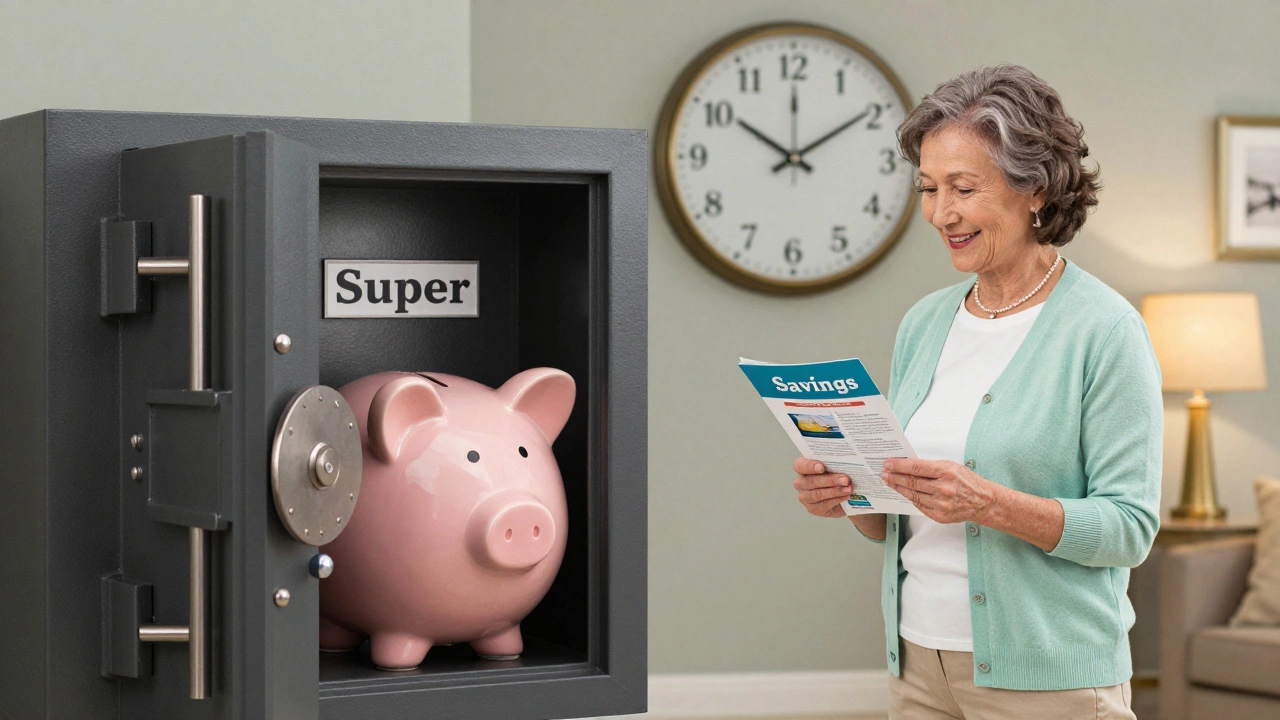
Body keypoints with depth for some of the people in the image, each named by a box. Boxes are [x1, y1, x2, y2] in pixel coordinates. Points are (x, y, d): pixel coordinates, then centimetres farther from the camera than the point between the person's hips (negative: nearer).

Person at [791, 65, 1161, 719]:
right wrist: (849, 496, -5)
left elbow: (1130, 528, -14)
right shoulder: (924, 323, 9)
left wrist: (988, 504, -25)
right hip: (918, 665, 6)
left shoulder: (1104, 330, -10)